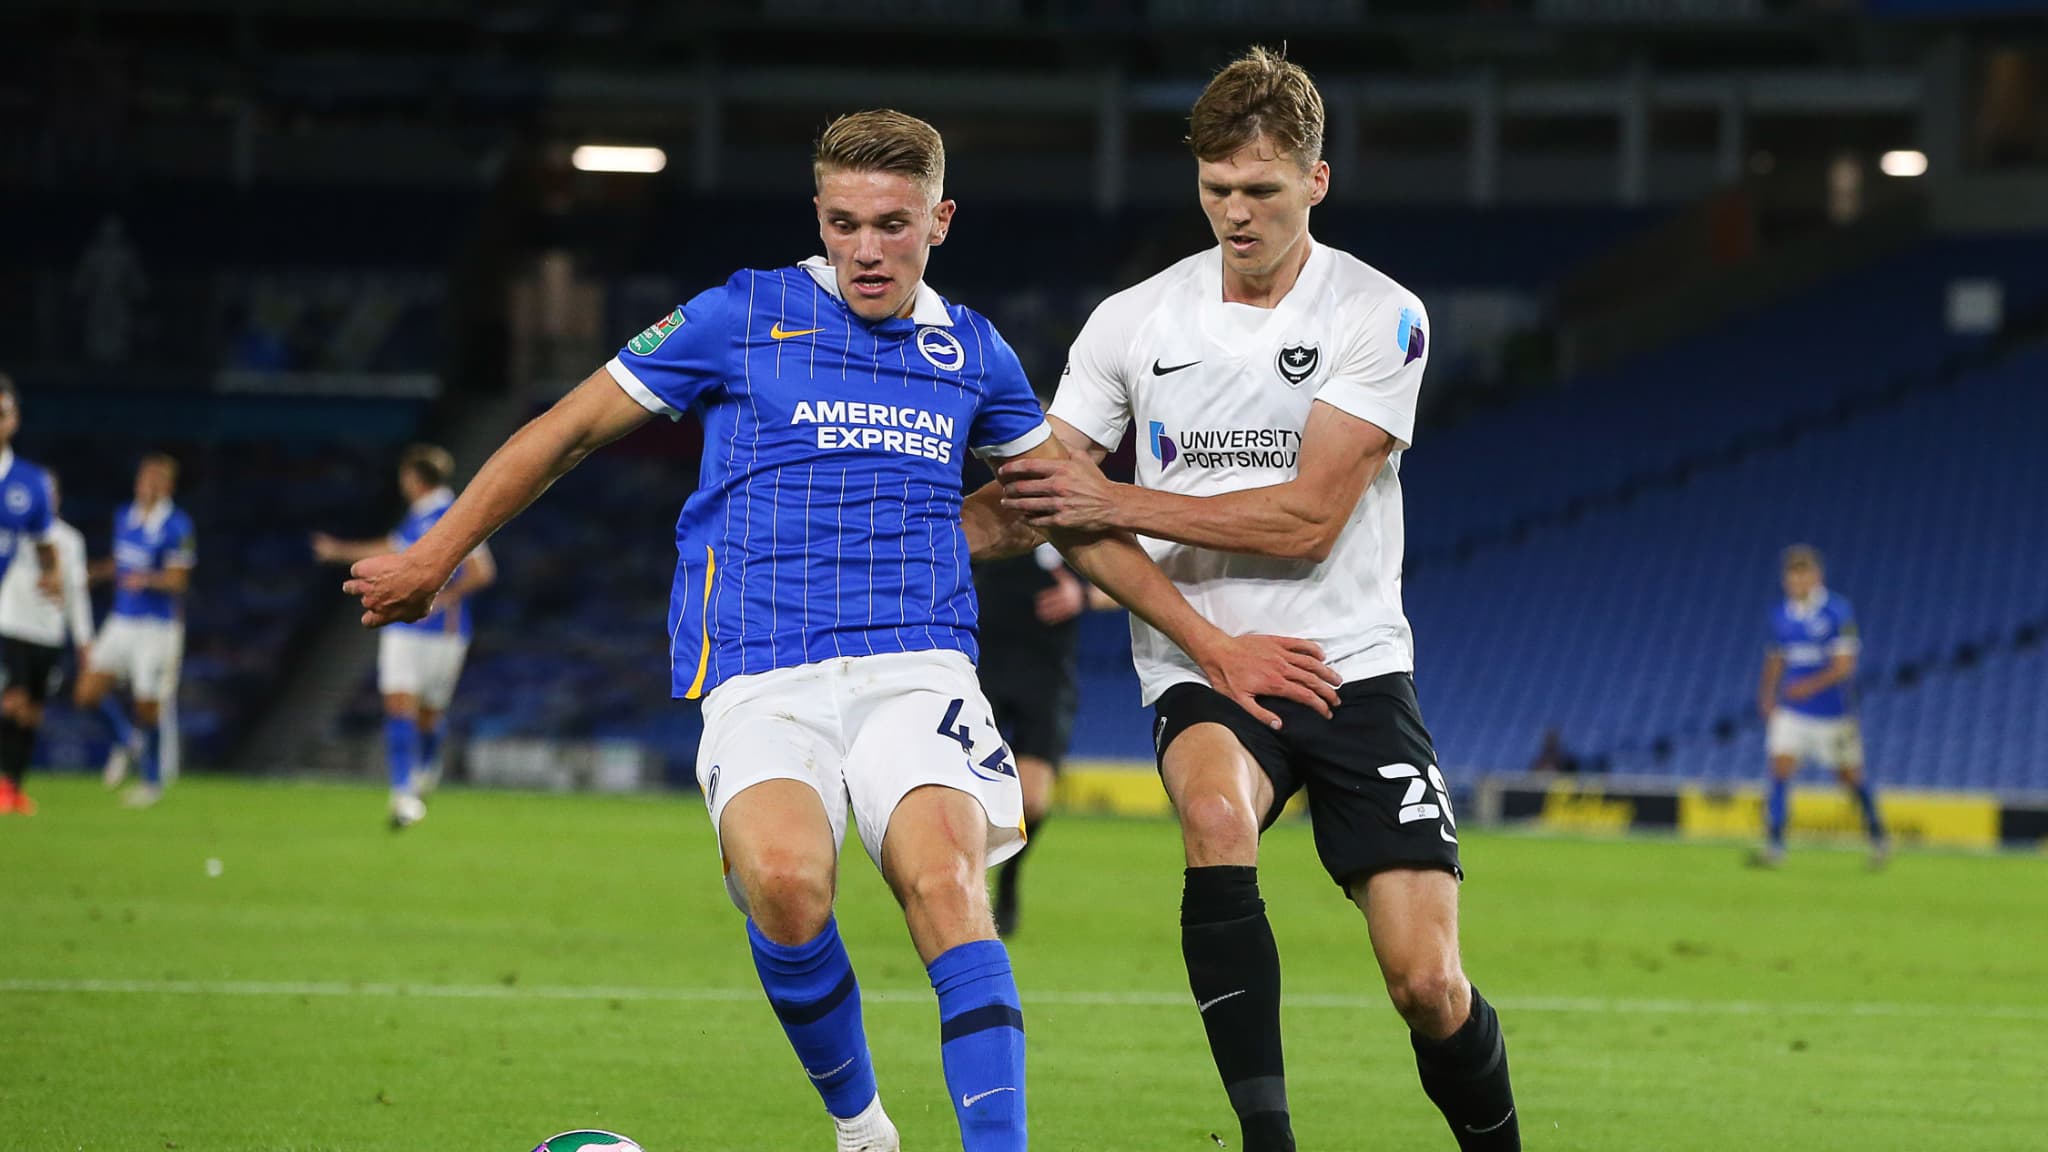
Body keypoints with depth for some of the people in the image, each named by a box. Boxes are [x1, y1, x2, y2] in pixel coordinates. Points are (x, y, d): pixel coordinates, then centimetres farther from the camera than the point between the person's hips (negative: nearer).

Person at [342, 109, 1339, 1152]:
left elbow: (1077, 518, 26)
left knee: (945, 881, -28)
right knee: (786, 882, -30)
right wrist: (435, 556, 14)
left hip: (916, 665, 2)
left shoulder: (972, 353, 14)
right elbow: (570, 432, 13)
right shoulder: (741, 317, 5)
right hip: (760, 676, -2)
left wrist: (1209, 646, 24)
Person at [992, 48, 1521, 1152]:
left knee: (1427, 985, -10)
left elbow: (1308, 519, -13)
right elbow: (1033, 499, 12)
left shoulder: (1378, 317, -5)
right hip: (1199, 667, 1)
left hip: (1350, 664, -1)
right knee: (1217, 812, -35)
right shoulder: (1132, 322, 4)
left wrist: (1117, 503, -17)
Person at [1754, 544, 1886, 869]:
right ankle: (1773, 846, -14)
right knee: (1780, 767, -13)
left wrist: (1813, 684, -31)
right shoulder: (1781, 616, 4)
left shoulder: (1838, 612, -12)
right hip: (1791, 711, 4)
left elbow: (1844, 665, -16)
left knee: (1850, 775, 9)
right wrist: (1768, 696, 2)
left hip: (1833, 712, -4)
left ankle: (1878, 838, 31)